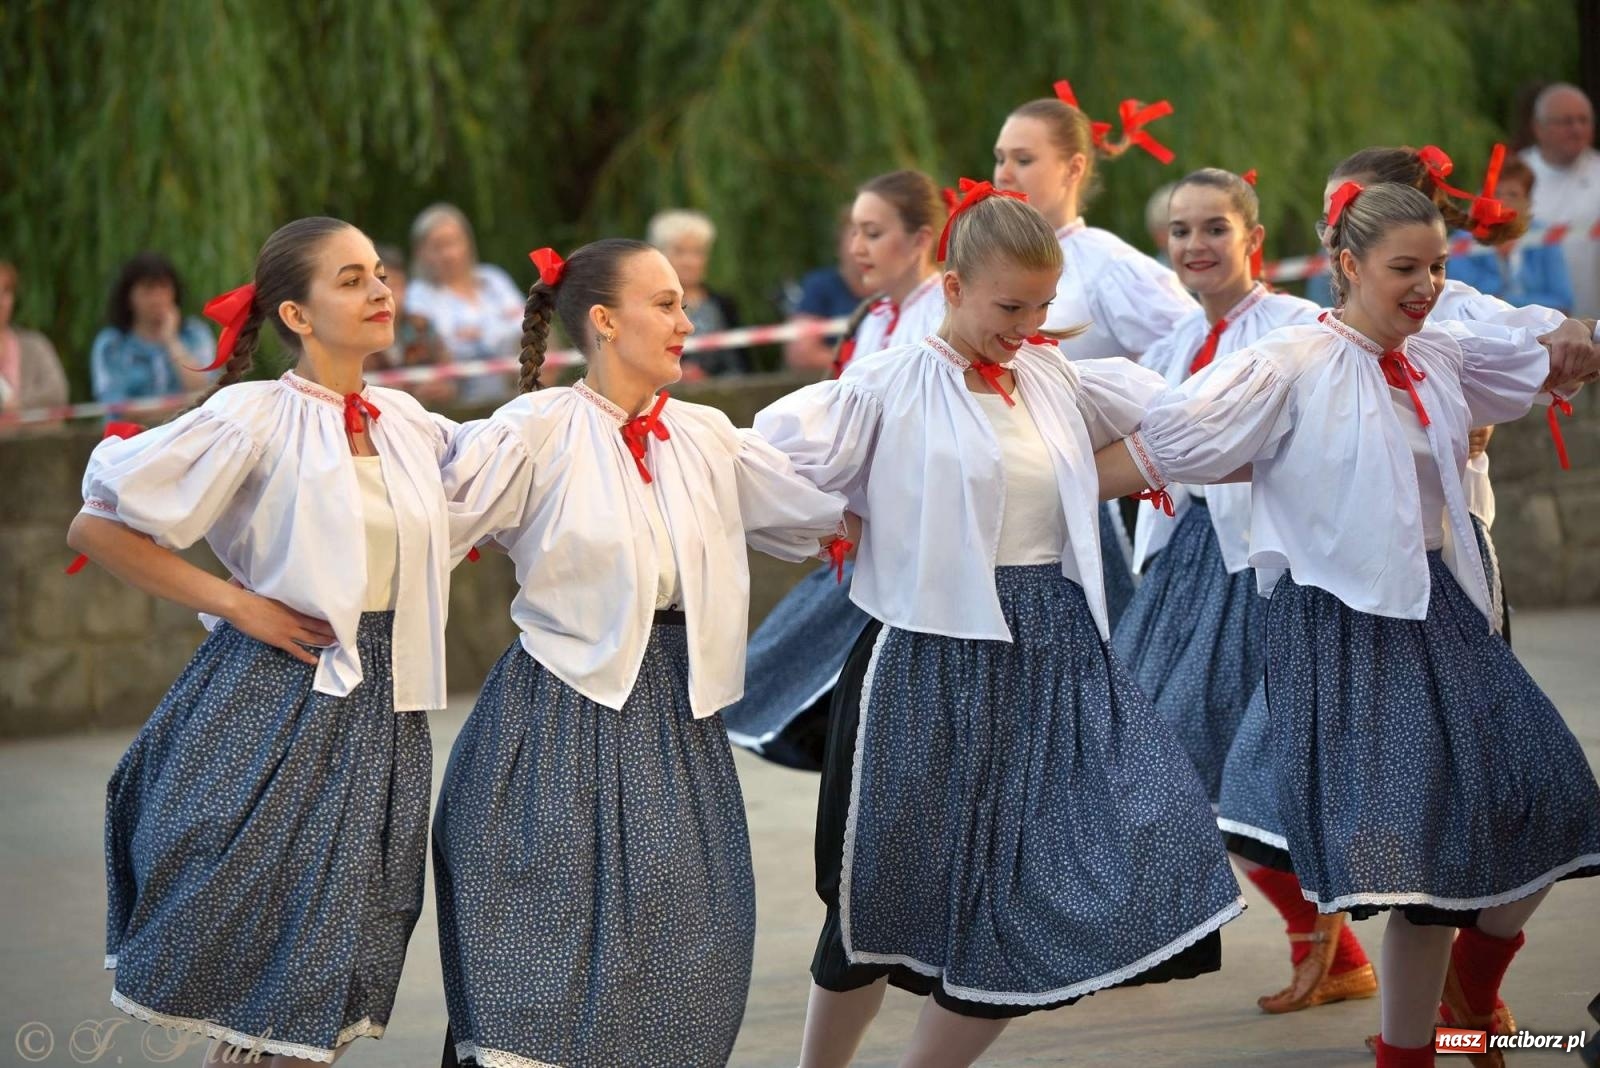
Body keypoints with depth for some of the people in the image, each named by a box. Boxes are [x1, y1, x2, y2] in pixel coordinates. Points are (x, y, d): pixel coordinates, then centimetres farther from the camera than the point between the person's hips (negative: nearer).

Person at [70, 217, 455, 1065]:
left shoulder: (407, 422, 9)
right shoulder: (254, 417, -8)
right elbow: (95, 527, -8)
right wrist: (239, 604, -11)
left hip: (378, 712, 5)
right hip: (270, 707, -5)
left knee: (325, 994, 6)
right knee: (242, 975, -2)